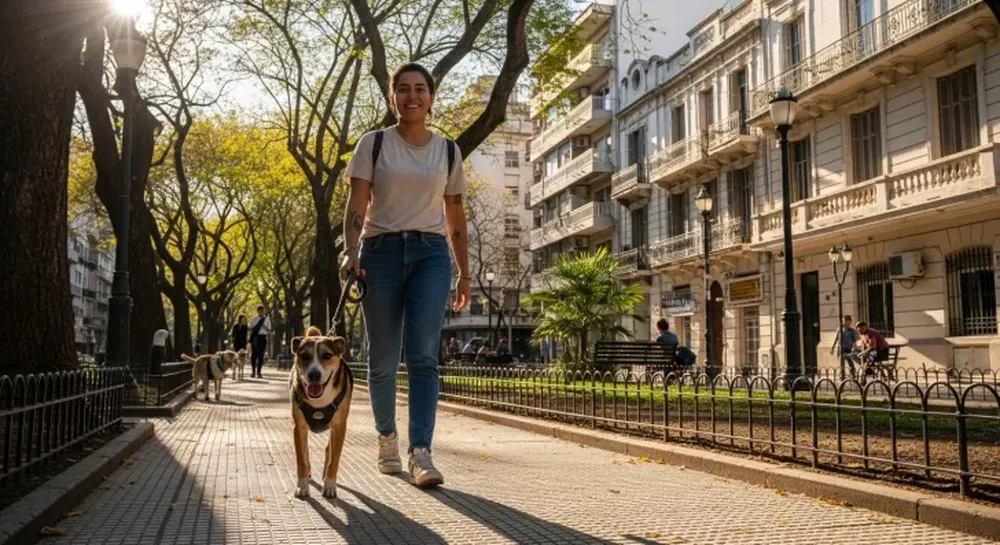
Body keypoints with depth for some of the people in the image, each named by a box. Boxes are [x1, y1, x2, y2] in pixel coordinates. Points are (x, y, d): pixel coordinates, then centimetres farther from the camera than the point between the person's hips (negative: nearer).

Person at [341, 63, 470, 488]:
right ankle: (386, 437, 25)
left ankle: (420, 454, -15)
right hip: (381, 250, -1)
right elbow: (357, 204, -2)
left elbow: (455, 217, 17)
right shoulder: (373, 143, 6)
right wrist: (351, 251, -19)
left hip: (431, 254, 1)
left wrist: (464, 273, 15)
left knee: (423, 356, -12)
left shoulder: (447, 150, 13)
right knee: (383, 358, 4)